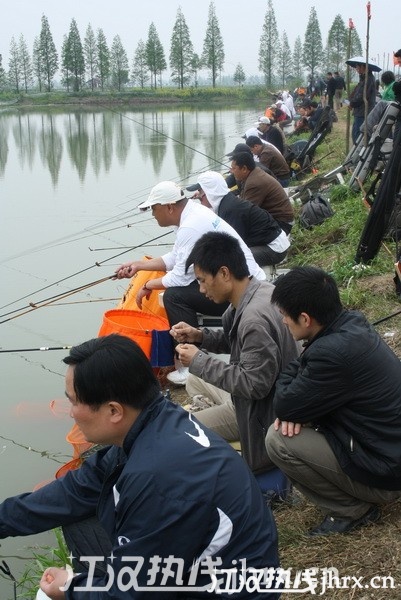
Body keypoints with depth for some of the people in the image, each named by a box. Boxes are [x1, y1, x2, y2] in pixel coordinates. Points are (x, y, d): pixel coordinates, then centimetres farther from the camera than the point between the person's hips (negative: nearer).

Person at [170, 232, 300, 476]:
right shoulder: (260, 290, -4)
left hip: (264, 410, -10)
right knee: (195, 381, 24)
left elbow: (255, 384, -30)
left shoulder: (255, 318, -33)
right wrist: (200, 336, -1)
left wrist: (199, 361, -21)